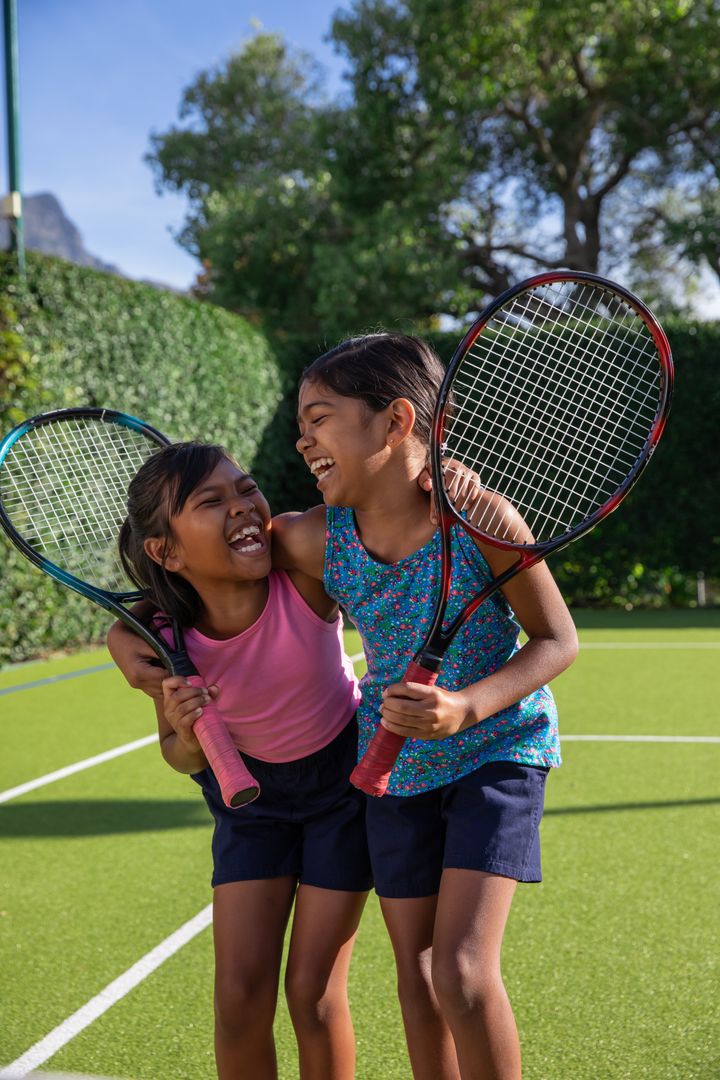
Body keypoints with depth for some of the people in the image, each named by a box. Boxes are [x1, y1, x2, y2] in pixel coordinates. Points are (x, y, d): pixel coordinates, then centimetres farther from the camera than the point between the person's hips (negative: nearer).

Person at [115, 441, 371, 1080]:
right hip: (248, 792, 2)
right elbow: (182, 757, -7)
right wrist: (189, 736, -30)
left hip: (347, 774, -2)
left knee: (313, 991, 0)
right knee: (241, 996, 1)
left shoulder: (304, 558, -30)